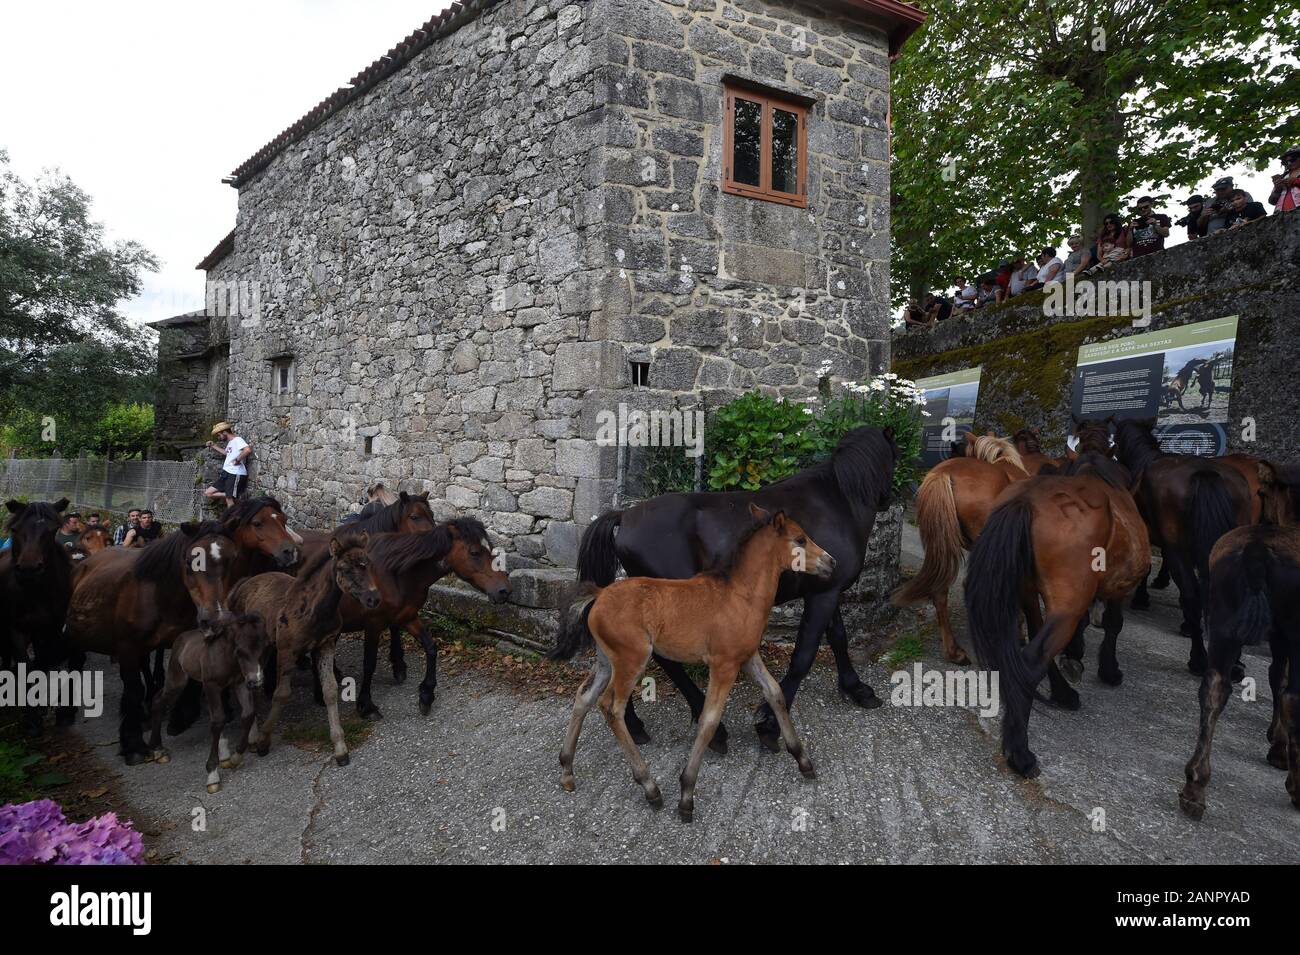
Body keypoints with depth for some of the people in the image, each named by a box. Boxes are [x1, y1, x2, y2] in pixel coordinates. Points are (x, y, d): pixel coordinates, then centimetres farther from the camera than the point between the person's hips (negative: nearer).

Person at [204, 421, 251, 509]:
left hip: (235, 474, -10)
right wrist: (214, 447, 37)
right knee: (207, 493, 6)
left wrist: (237, 460, -19)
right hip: (226, 474, 10)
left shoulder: (237, 440, -9)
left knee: (229, 501, -10)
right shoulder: (229, 442, 20)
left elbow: (248, 450, -29)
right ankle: (232, 497, 2)